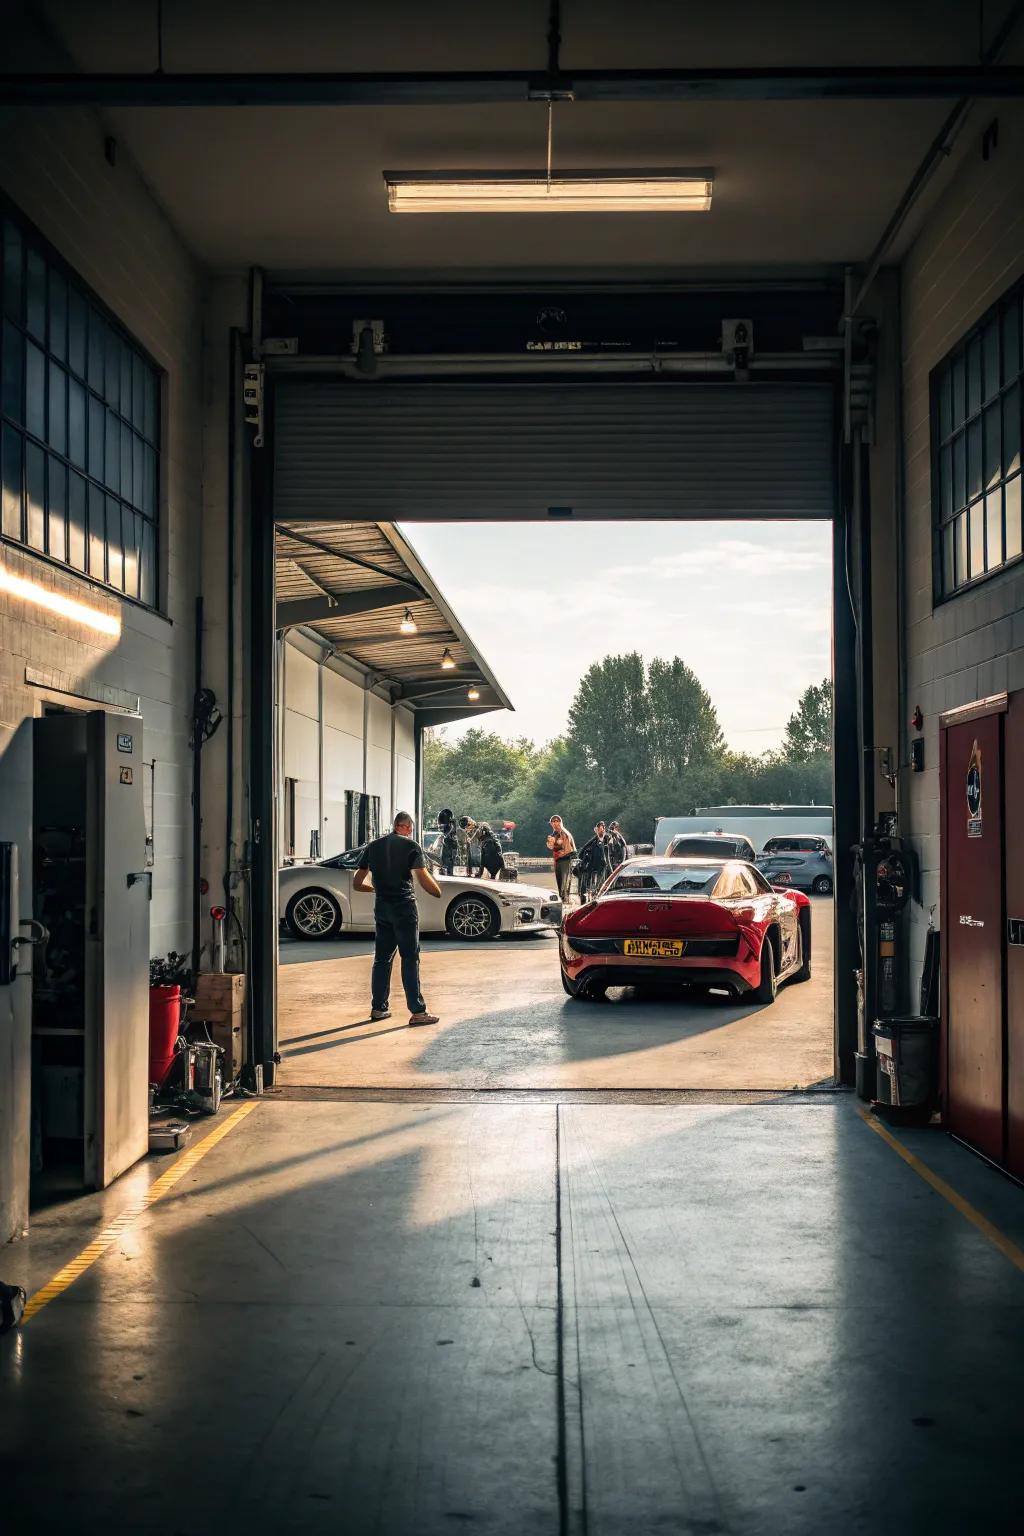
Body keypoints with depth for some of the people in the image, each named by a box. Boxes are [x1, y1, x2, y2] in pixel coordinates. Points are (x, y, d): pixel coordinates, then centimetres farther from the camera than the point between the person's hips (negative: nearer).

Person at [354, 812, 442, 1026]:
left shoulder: (373, 846, 11)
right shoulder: (410, 846, -4)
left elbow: (358, 883, 12)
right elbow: (423, 878, -15)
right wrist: (440, 893, -1)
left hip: (381, 907, 5)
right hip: (404, 906, -5)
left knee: (382, 958, 14)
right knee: (410, 959, -4)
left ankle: (378, 1007, 17)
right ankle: (417, 1011, -5)